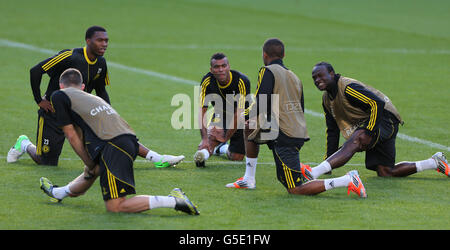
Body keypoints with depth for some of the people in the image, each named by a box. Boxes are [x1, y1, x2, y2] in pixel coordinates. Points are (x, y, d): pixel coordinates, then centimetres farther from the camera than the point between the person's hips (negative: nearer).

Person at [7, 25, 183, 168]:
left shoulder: (101, 64, 0)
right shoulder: (70, 57, -23)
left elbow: (101, 91, 16)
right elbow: (35, 71, -21)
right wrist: (39, 101, -15)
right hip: (53, 114, -6)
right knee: (47, 162, -3)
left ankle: (157, 159, -11)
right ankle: (24, 145, 28)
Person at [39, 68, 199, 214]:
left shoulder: (59, 96, 14)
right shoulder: (94, 98, 33)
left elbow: (72, 136, 9)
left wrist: (89, 165, 13)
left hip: (114, 146, -8)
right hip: (131, 140, 8)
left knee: (114, 207, -11)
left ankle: (173, 201, -18)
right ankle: (58, 192, 58)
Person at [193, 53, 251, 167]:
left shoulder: (242, 81, -30)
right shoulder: (207, 81, -21)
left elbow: (239, 113, -29)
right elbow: (202, 111, -24)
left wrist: (226, 137, -28)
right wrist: (204, 139, -37)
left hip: (242, 120, -1)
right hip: (220, 115, 1)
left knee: (236, 157, 0)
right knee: (212, 134, -34)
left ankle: (224, 148, 30)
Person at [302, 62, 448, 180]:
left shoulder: (348, 87, -18)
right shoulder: (327, 99, 11)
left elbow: (378, 104, -25)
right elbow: (332, 132, 17)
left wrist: (369, 133, -28)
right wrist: (328, 160, 12)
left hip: (385, 118, -10)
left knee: (354, 142, -35)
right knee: (385, 173, 2)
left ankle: (313, 173, -53)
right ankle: (435, 162, 16)